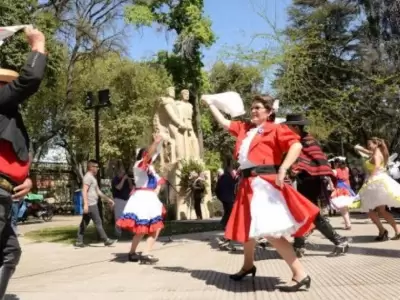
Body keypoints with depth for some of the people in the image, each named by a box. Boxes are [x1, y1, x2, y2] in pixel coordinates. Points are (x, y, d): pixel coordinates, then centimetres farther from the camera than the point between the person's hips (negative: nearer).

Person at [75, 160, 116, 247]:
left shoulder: (93, 177, 21)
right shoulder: (88, 177, -12)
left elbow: (98, 191, 25)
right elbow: (84, 191, -21)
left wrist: (108, 199, 24)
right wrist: (85, 204, -29)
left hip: (92, 204, 10)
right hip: (91, 204, -10)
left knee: (85, 223, 9)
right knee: (98, 222, -5)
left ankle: (79, 241, 12)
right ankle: (106, 240, 0)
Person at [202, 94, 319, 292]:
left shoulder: (275, 129, -4)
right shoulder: (244, 128, 16)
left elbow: (296, 145, -17)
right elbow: (224, 123, 28)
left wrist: (283, 169, -27)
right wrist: (210, 104, 34)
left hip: (266, 184, -8)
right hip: (248, 184, 9)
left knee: (270, 232, -17)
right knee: (247, 226, 22)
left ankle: (300, 275, -10)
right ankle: (248, 265, 44)